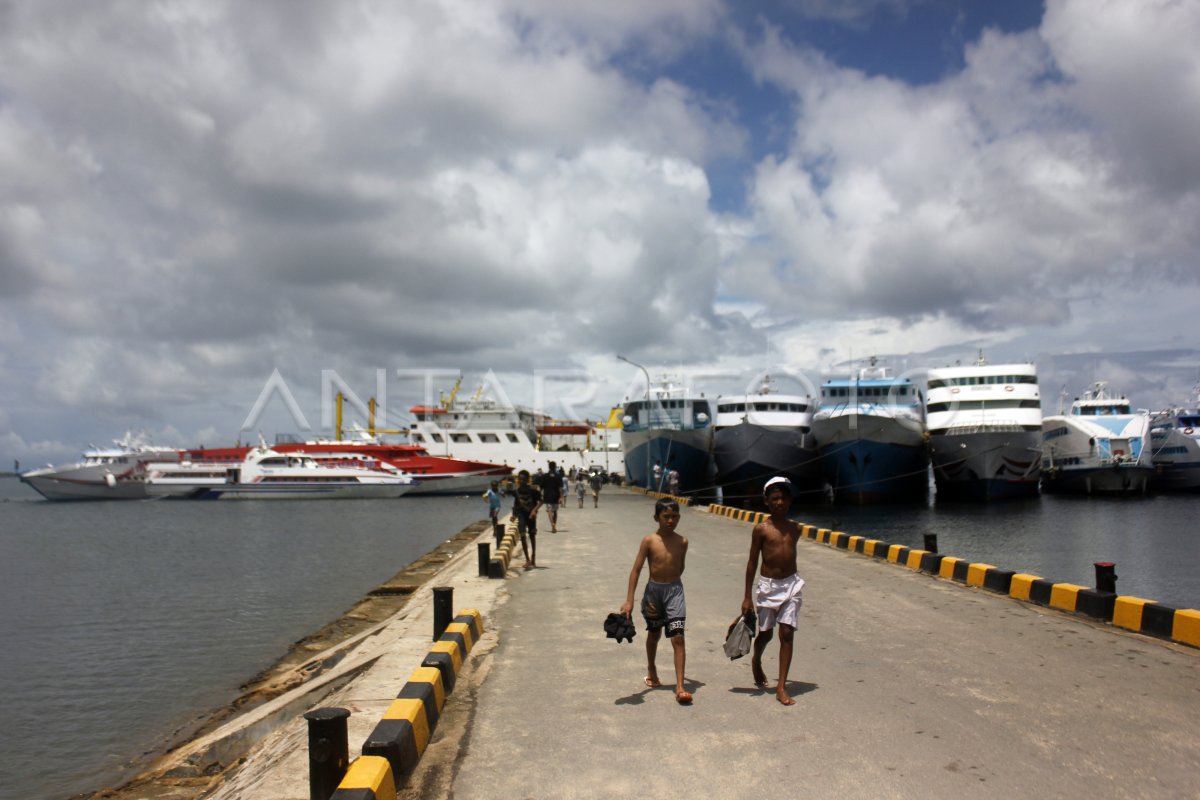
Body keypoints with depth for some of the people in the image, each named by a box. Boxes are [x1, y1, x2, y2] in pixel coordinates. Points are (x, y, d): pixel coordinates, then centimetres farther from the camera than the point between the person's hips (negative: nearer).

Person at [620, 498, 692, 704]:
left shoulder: (682, 542, -4)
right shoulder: (649, 541, -11)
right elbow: (636, 570, -12)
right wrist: (629, 600, -16)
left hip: (675, 590, 0)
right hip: (653, 589, 0)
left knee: (678, 637, -10)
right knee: (654, 634, 19)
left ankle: (680, 687, -10)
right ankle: (651, 671, 44)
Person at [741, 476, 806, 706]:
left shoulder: (794, 528, 3)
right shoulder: (761, 529, -9)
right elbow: (752, 562, -6)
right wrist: (747, 596, -6)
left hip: (791, 584, 3)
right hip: (768, 585, -2)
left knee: (787, 633, -4)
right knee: (766, 632, 12)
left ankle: (781, 686, 1)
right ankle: (756, 662, 44)